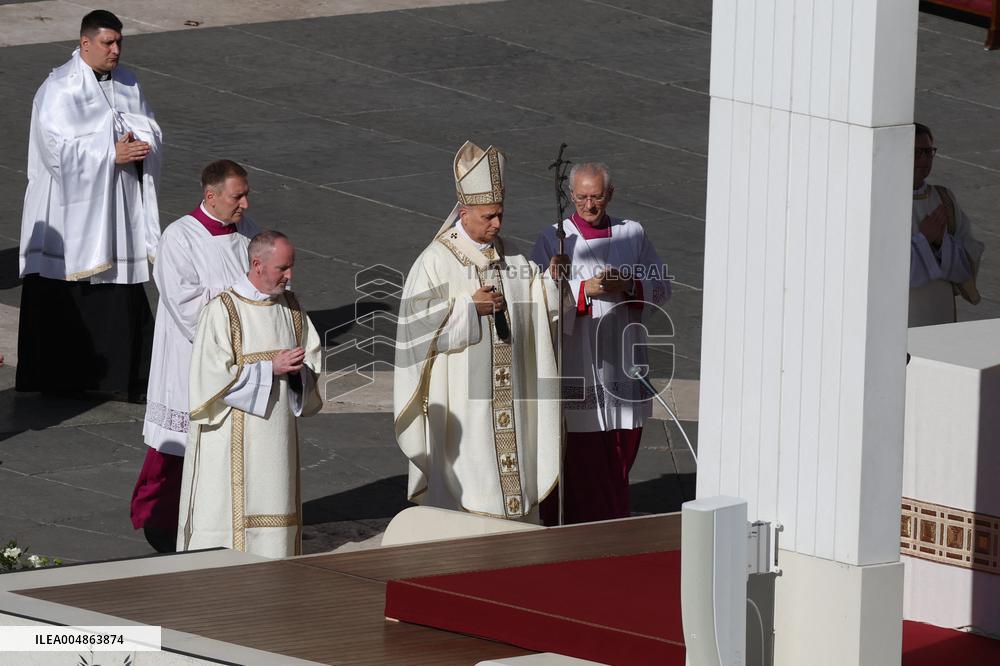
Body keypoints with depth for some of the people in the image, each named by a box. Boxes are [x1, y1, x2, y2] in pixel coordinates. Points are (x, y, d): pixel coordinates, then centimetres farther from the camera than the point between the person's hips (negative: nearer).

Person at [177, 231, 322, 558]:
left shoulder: (290, 307, 8)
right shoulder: (222, 311, -12)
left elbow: (313, 361, 15)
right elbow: (214, 376, -17)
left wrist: (297, 370, -9)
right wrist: (271, 368, -18)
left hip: (278, 434, 6)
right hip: (234, 442, -6)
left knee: (275, 513, 7)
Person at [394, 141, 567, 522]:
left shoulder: (510, 255, 8)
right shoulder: (436, 261, -9)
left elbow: (538, 311, 10)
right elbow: (417, 326, -13)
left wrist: (550, 279, -9)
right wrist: (469, 308, -18)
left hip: (508, 392, 5)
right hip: (459, 394, -5)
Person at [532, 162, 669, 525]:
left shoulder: (632, 234, 8)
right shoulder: (553, 239, -1)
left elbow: (661, 286, 7)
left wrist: (629, 285, -13)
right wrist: (586, 289, -22)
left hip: (621, 365, 3)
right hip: (575, 367, -3)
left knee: (620, 451, 9)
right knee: (577, 455, -4)